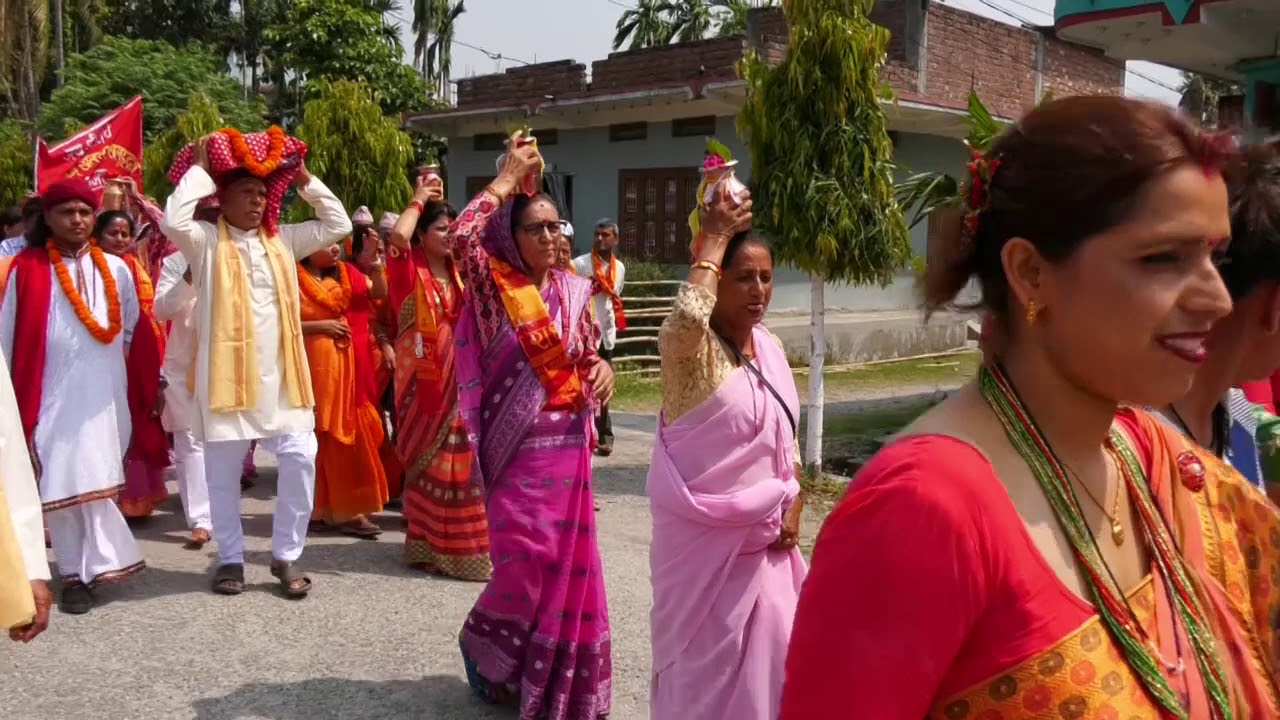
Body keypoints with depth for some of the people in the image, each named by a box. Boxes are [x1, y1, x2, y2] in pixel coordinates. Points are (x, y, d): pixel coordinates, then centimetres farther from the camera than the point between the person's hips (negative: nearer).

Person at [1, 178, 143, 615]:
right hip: (49, 396, -1)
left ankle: (86, 569, 10)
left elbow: (132, 330, 13)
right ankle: (78, 570, 10)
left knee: (96, 480, 1)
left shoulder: (115, 269, 6)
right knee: (59, 484, 2)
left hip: (102, 397, 1)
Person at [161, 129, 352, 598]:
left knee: (301, 459, -3)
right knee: (223, 470, 7)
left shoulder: (282, 241, 13)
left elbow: (338, 225, 13)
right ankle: (231, 558, 23)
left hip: (280, 375, 3)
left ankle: (286, 555, 11)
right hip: (226, 373, -3)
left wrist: (302, 178, 8)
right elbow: (174, 222, -20)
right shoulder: (207, 241, 1)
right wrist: (199, 167, -8)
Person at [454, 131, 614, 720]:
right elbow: (462, 238, -25)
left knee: (565, 560, 7)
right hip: (518, 448, -4)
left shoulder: (573, 291, 7)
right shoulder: (494, 288, -6)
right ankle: (481, 645, 24)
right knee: (525, 559, -6)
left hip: (568, 445, 4)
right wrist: (507, 179, -16)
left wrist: (601, 368, -4)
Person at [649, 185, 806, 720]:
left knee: (764, 651, 15)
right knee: (709, 661, 6)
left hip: (763, 536, 6)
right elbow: (686, 317, -40)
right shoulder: (691, 348, -14)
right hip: (705, 537, -6)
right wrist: (713, 239, -26)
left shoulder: (770, 347, 7)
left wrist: (794, 507, 3)